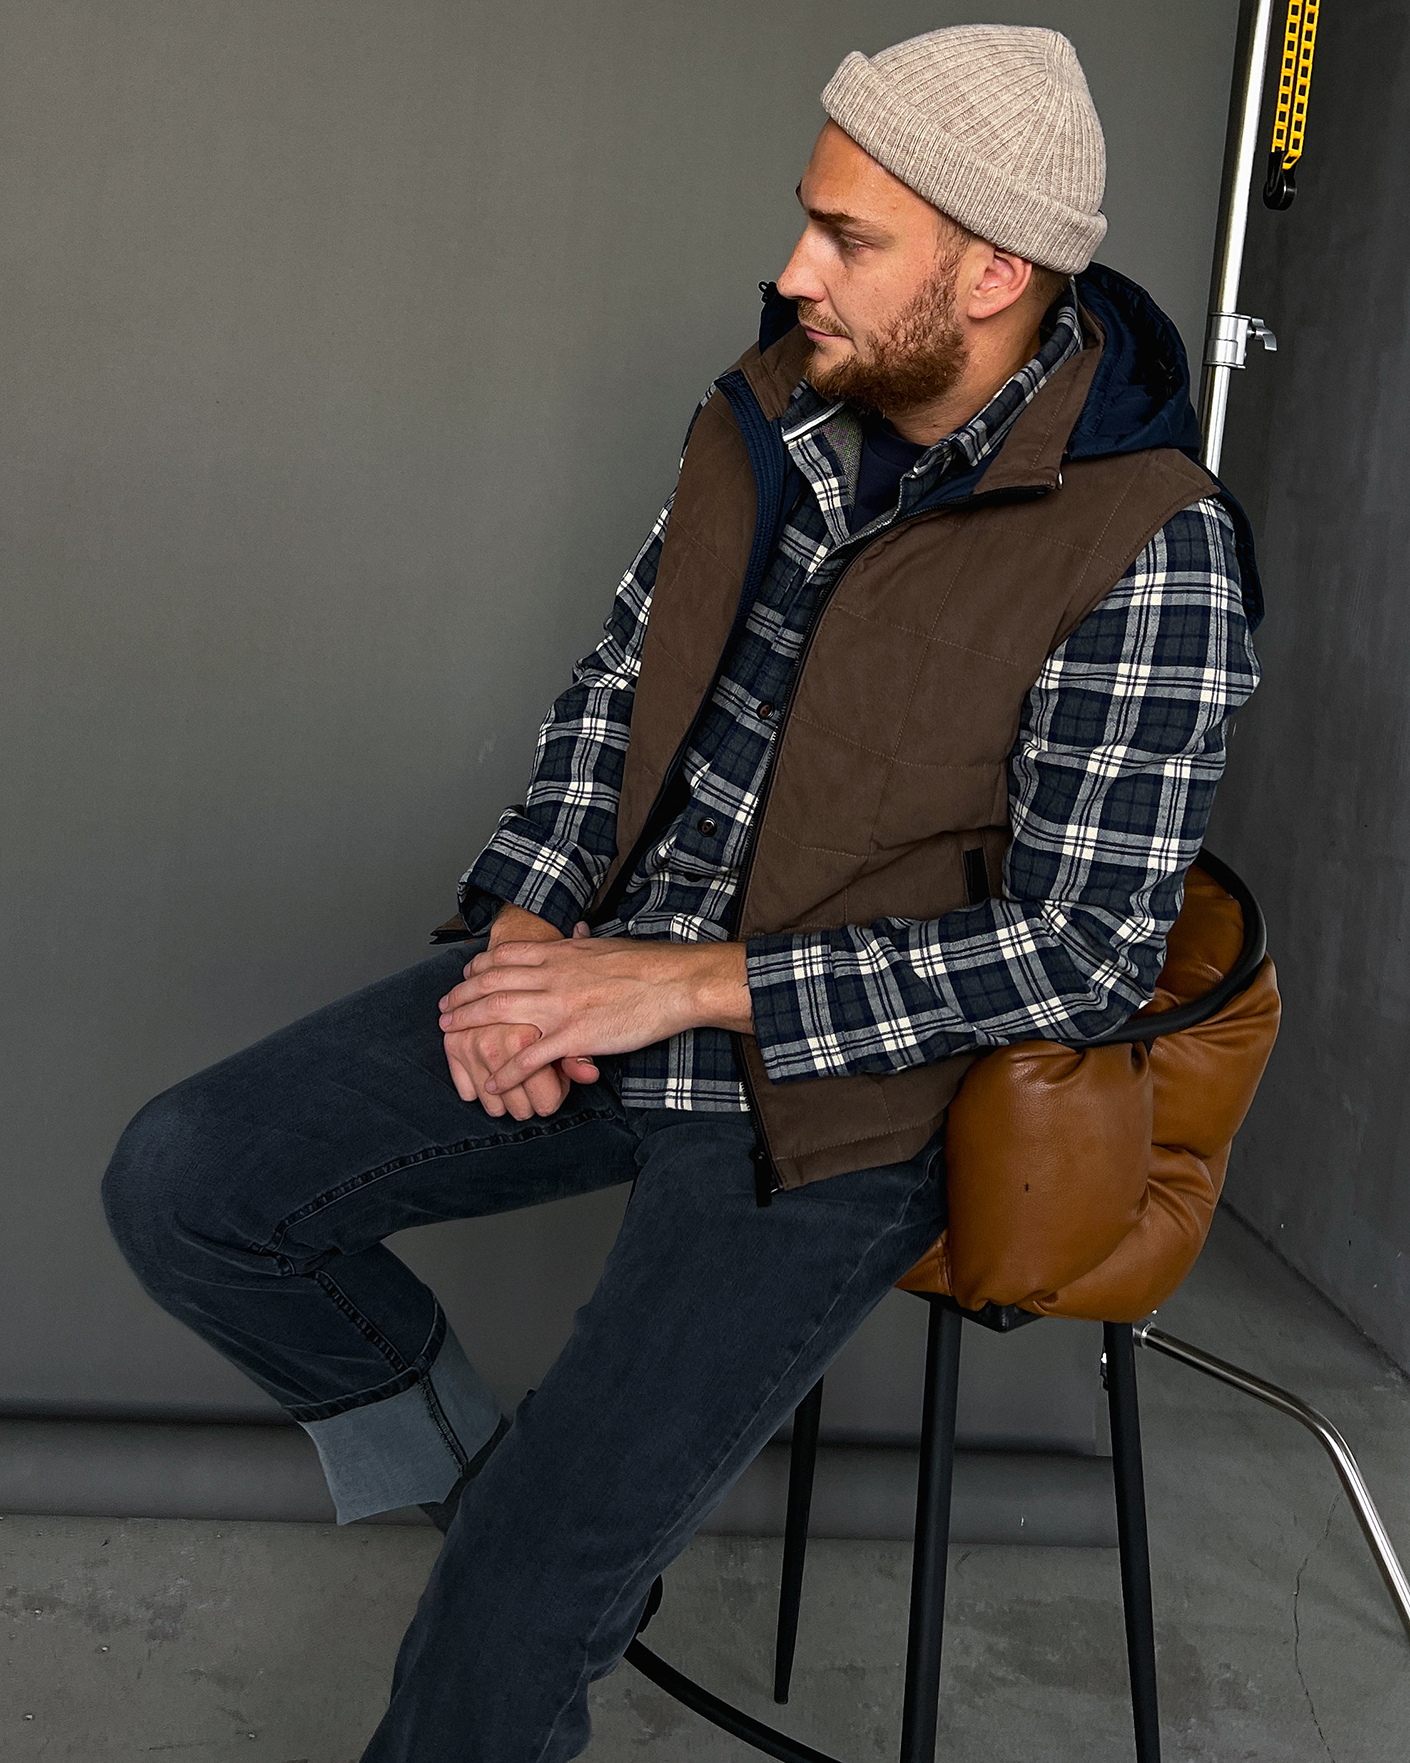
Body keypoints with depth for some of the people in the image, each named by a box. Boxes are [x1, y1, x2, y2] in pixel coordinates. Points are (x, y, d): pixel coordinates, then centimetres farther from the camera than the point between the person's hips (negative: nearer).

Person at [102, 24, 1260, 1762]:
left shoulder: (1147, 557, -18)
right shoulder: (780, 403, 1)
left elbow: (1084, 950, -19)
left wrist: (696, 983, -21)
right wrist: (527, 916, -5)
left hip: (826, 1099, -6)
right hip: (608, 975, 7)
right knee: (180, 1186, -3)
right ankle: (489, 1467, 18)